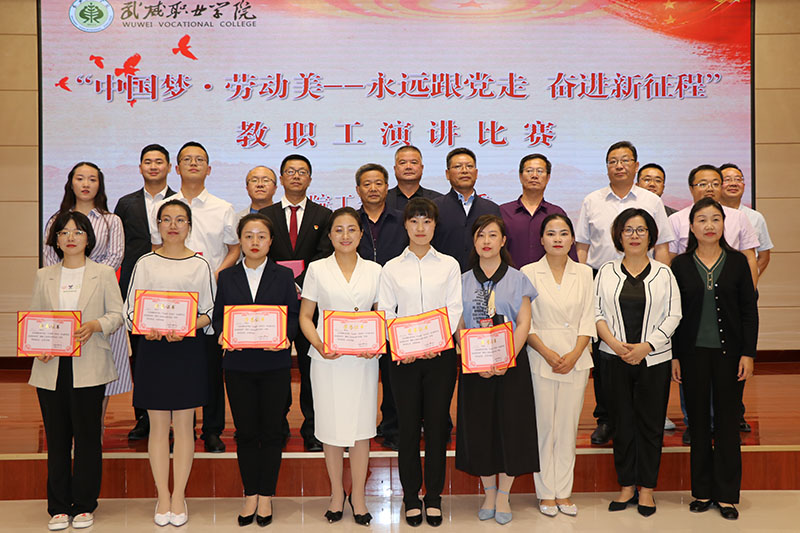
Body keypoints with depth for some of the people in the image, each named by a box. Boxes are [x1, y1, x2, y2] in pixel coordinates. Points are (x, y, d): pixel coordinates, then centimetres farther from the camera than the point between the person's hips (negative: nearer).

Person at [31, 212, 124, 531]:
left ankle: (84, 505, 15)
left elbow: (117, 315, 2)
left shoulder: (103, 274, 6)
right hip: (51, 368, 2)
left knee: (87, 436, 2)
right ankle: (59, 507, 18)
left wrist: (94, 325, -17)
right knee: (56, 438, 7)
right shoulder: (43, 276, 13)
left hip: (89, 368, -2)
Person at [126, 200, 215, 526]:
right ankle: (163, 496, 17)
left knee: (183, 425, 5)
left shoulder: (200, 264, 3)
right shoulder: (145, 264, 5)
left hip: (189, 348, -1)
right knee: (158, 425, 5)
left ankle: (179, 496, 16)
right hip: (153, 349, 1)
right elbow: (130, 309, 5)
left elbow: (211, 312, 2)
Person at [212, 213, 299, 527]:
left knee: (271, 431, 4)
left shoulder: (284, 276, 4)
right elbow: (218, 316, 7)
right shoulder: (227, 277, 8)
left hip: (274, 364, -1)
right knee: (245, 432, 6)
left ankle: (266, 496, 17)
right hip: (238, 364, 1)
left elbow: (294, 318, 1)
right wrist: (224, 335, -14)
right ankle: (250, 495, 19)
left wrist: (283, 337, -18)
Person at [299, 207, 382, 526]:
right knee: (331, 427, 6)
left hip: (363, 359, 1)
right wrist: (319, 346, -12)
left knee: (361, 427, 5)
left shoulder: (374, 270, 6)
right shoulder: (317, 270, 3)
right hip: (327, 359, -1)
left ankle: (358, 495, 20)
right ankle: (336, 493, 24)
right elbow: (305, 316, 5)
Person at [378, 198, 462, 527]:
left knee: (437, 424, 4)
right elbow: (385, 313, 3)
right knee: (408, 425, 3)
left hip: (440, 354, 0)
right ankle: (411, 497, 17)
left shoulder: (449, 265, 7)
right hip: (404, 356, 0)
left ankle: (434, 497, 17)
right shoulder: (392, 268, 7)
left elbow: (454, 309, 1)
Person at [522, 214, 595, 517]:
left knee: (568, 427, 6)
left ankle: (563, 492, 17)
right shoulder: (529, 273, 0)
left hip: (576, 359, 2)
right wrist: (546, 352, -13)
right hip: (541, 359, -2)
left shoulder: (584, 273, 8)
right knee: (544, 427, 2)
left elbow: (588, 319, 5)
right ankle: (546, 493, 14)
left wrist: (575, 353, -8)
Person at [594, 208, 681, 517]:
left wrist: (646, 346, -13)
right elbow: (596, 312, 2)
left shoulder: (664, 274, 4)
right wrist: (615, 344, -11)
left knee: (651, 424, 4)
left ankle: (646, 488, 16)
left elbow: (673, 315, -2)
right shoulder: (606, 272, 7)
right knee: (623, 423, 7)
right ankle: (626, 486, 18)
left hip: (654, 359, -1)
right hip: (616, 360, 1)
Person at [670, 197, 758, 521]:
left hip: (728, 351, 0)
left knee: (727, 421, 4)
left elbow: (749, 310, 2)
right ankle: (702, 491, 18)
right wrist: (673, 355, -2)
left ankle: (727, 494, 15)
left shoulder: (737, 262, 2)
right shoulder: (681, 265, 2)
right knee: (698, 420, 7)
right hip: (693, 352, 0)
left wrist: (748, 354, -5)